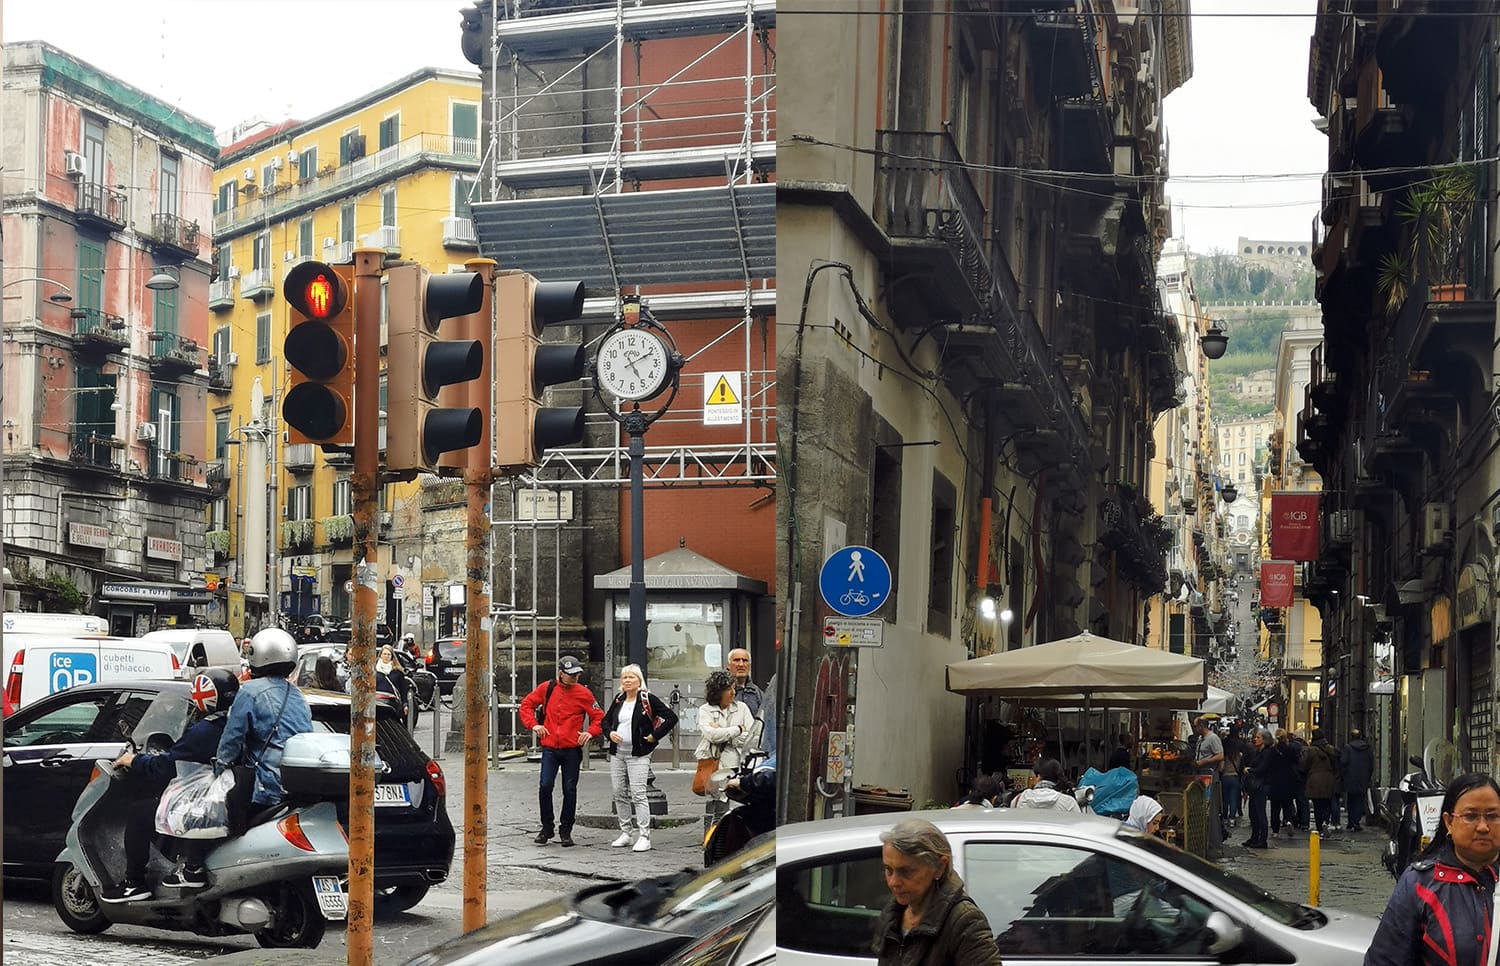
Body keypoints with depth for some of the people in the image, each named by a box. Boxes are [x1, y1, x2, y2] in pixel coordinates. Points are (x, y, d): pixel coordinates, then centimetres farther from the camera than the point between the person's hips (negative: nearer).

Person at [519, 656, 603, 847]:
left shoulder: (583, 693, 1)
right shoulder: (547, 688, 3)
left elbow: (598, 716, 6)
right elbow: (526, 705, 13)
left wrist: (591, 732, -11)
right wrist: (533, 724, -1)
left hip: (572, 750, 0)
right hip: (549, 748, 0)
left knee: (569, 790, 4)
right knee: (545, 787, -7)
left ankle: (565, 831, 15)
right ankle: (546, 828, 9)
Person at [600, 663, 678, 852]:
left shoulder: (647, 699, -6)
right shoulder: (618, 700, 12)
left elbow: (671, 717, -8)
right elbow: (605, 721, 23)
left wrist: (654, 736, -10)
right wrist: (610, 733, 1)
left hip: (638, 755, -6)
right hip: (617, 754, 6)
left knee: (638, 794, -12)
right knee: (619, 794, 8)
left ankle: (644, 837, -11)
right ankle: (625, 833, 17)